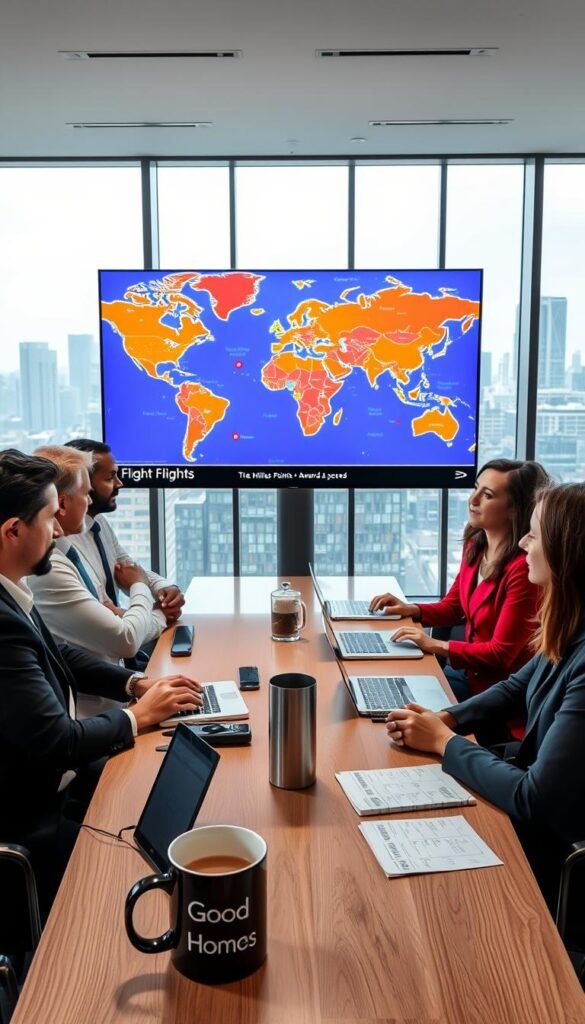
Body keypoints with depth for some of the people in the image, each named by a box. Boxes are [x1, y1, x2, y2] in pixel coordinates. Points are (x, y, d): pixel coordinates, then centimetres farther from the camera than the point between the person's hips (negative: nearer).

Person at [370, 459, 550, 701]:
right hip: (468, 670, 7)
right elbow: (453, 607, 15)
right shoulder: (474, 545, -1)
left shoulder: (524, 567, -26)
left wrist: (437, 645, -21)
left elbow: (501, 653, -21)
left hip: (498, 689, -7)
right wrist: (410, 609, -2)